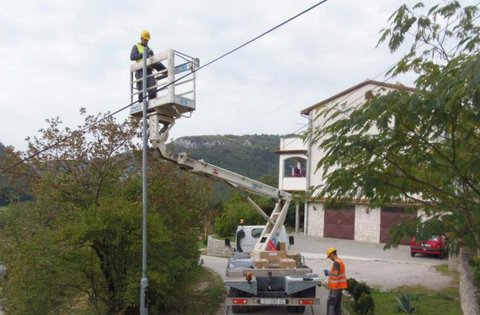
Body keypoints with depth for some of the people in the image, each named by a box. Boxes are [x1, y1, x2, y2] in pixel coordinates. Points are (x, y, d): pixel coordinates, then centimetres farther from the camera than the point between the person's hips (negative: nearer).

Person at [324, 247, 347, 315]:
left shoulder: (336, 262, -17)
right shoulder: (341, 261, 13)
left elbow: (336, 273, -28)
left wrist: (328, 272, -13)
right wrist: (330, 273, 15)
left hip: (335, 286, -10)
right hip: (339, 286, 10)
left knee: (330, 303, -5)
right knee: (338, 303, 14)